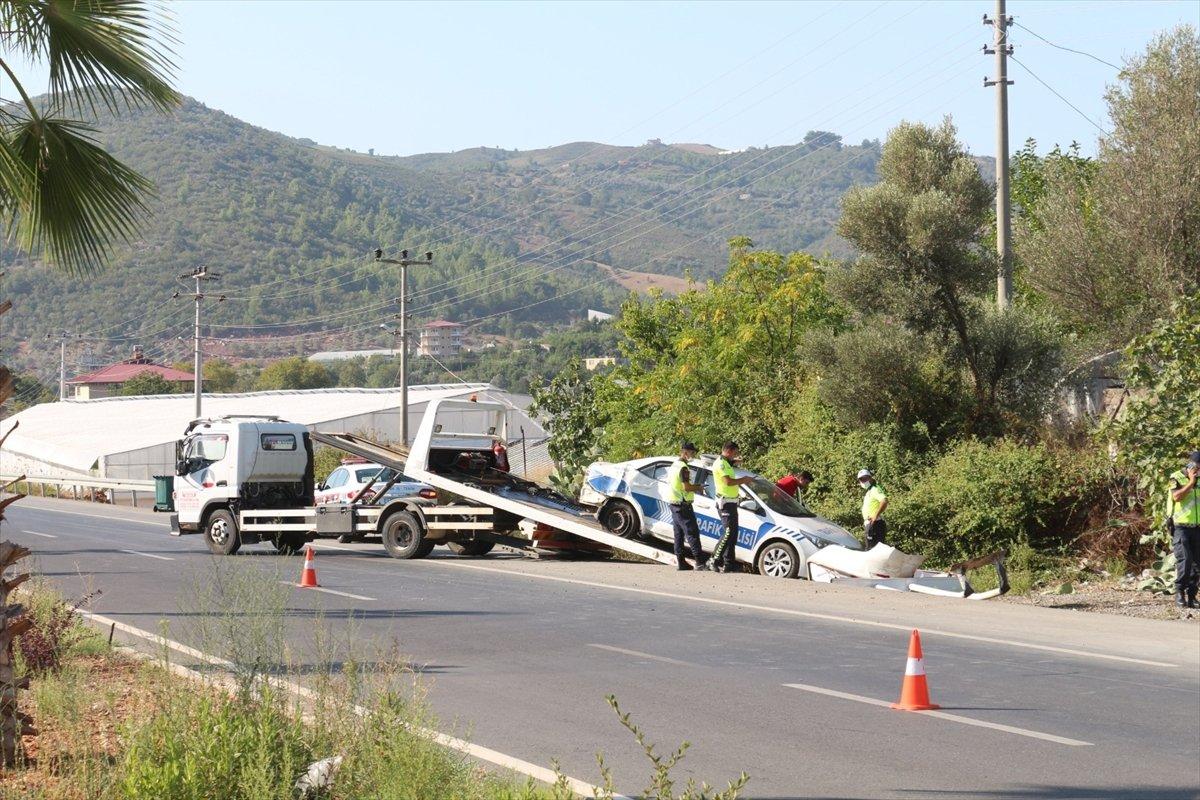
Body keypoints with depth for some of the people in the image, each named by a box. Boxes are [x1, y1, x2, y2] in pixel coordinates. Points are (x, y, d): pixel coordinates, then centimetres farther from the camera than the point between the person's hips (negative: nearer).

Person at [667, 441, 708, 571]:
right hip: (683, 505, -10)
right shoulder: (683, 467, -17)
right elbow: (687, 487, -24)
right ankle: (700, 562, -14)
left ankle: (681, 562, 12)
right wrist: (699, 488, -5)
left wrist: (695, 487, 15)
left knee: (679, 533, 11)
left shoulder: (674, 465, 15)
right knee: (692, 533, -11)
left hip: (673, 503, 10)